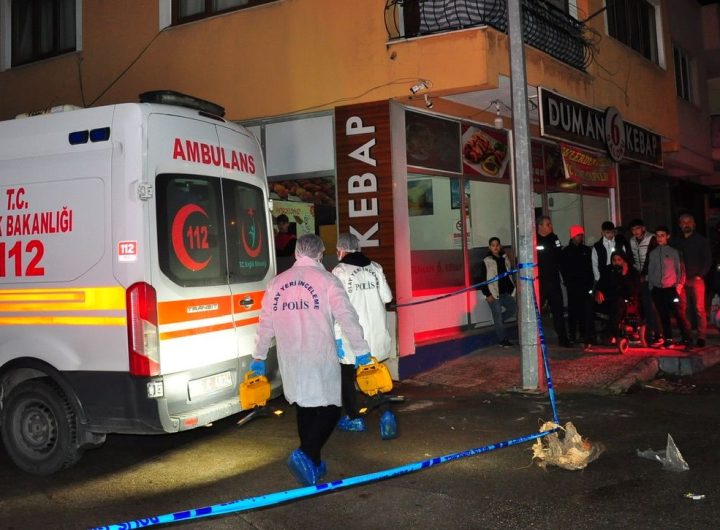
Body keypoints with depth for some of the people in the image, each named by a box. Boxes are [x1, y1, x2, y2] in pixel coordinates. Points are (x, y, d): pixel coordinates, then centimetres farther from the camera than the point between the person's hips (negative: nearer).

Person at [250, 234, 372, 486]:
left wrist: (259, 356, 21)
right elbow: (347, 317, -11)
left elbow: (266, 323, 13)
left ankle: (312, 464, 23)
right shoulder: (326, 280, -6)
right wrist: (361, 351, -6)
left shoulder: (277, 282, 8)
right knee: (329, 410, 1)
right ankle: (305, 455, -17)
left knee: (305, 409, 17)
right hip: (320, 357, -5)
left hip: (290, 359, 5)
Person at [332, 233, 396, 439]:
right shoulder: (375, 267, 2)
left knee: (348, 377, 14)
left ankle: (354, 419, 21)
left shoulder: (340, 271, -10)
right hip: (376, 334, 4)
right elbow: (387, 297, 4)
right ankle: (386, 413, -7)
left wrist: (338, 336, -11)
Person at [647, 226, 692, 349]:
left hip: (671, 289, -3)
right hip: (657, 289, 3)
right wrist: (651, 287, 7)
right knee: (663, 315, 7)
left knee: (679, 314, -6)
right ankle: (668, 339, 15)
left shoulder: (674, 252, 0)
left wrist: (679, 286, -5)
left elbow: (681, 270, 2)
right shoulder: (652, 254, 7)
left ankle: (686, 339, 1)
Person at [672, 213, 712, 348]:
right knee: (683, 309, -1)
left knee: (699, 309, -7)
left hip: (696, 279, -3)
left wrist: (699, 276, -8)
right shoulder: (676, 242, 14)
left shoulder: (701, 240, 5)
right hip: (682, 280, 3)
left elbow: (708, 260, 2)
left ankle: (701, 337, -4)